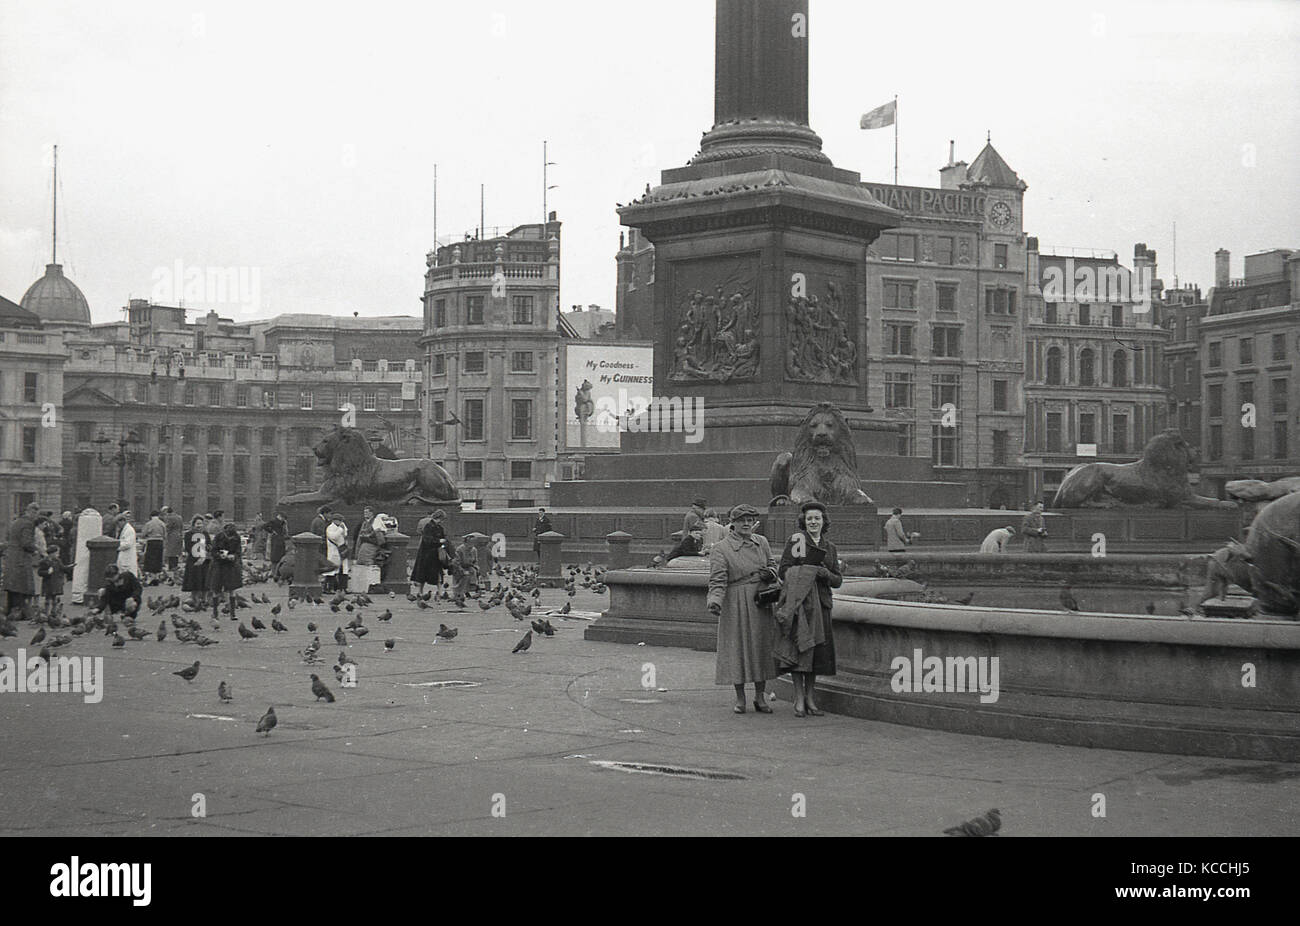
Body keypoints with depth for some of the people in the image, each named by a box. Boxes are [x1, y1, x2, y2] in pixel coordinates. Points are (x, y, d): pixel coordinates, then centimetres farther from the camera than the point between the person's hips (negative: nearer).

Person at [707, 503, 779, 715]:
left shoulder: (761, 542, 10)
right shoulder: (721, 549, -6)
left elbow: (773, 565, 21)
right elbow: (717, 580, -14)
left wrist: (769, 573, -4)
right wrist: (715, 602, -31)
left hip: (760, 604, 4)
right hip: (735, 605, -4)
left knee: (762, 647, 5)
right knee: (736, 648, -1)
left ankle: (760, 697, 16)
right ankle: (740, 698, 11)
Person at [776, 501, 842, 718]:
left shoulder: (830, 548, 15)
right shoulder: (796, 540, 1)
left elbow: (838, 580, 13)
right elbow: (783, 572, -3)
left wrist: (826, 574, -8)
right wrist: (807, 572, -15)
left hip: (820, 602, 4)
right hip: (797, 600, -4)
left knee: (817, 649, 3)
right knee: (798, 647, -10)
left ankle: (810, 698, 12)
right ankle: (799, 699, -5)